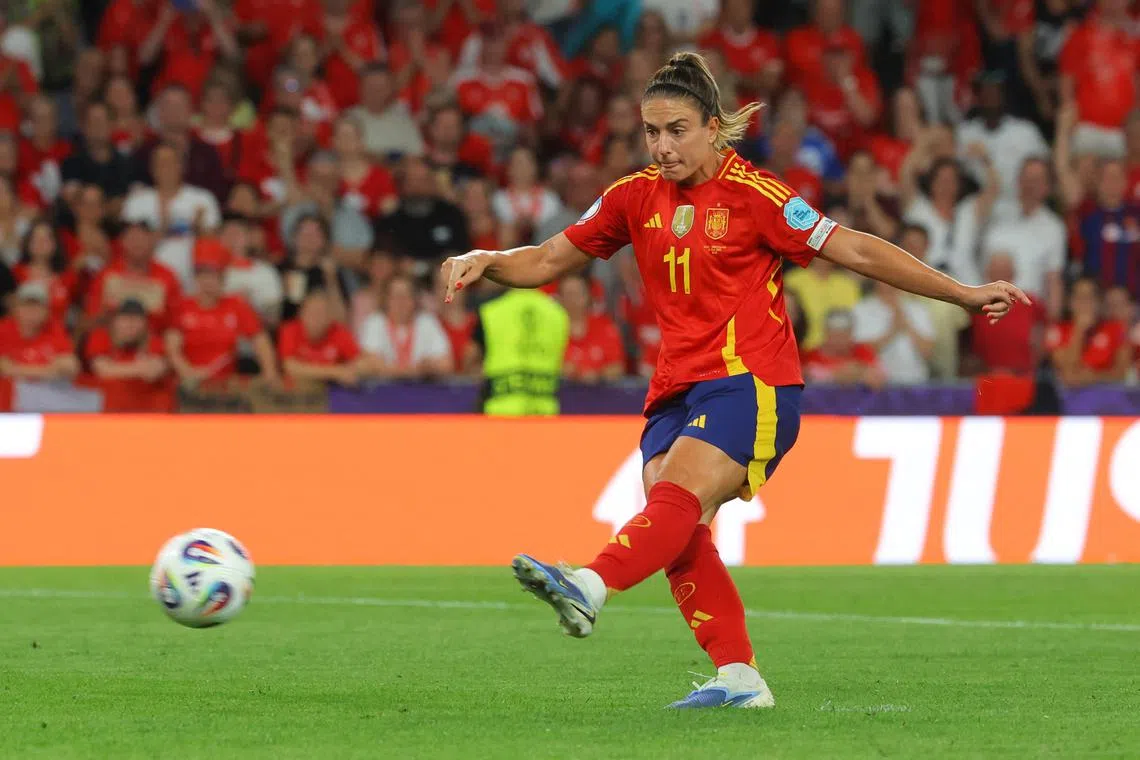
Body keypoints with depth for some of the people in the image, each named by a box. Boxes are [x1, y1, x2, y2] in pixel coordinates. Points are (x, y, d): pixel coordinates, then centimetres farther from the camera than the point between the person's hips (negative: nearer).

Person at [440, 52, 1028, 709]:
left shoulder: (753, 195, -6)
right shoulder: (638, 197, 10)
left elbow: (856, 252, -3)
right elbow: (548, 261, 18)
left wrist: (966, 295, -5)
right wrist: (486, 262, -3)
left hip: (750, 382, -6)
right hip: (678, 388, 6)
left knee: (679, 495, -28)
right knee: (680, 536, -12)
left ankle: (590, 590, -52)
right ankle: (739, 678, -11)